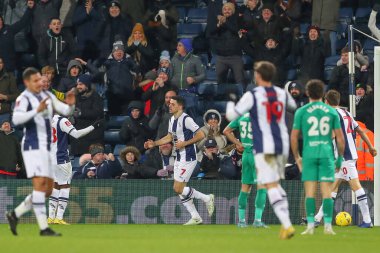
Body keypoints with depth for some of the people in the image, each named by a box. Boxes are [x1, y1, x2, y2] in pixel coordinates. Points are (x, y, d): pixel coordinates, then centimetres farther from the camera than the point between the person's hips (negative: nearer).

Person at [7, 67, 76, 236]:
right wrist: (37, 111, -40)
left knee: (48, 190, 9)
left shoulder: (47, 96, 13)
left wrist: (70, 104, -13)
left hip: (45, 148, 8)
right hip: (32, 146, -8)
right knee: (40, 183, -16)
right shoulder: (24, 99, -10)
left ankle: (15, 215, 20)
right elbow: (16, 119, -28)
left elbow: (66, 111, 10)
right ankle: (44, 228, -17)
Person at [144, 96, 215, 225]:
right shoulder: (172, 120, 11)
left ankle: (206, 198, 5)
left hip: (188, 158, -9)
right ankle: (195, 217, 13)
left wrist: (184, 143, -20)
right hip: (179, 158, 9)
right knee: (179, 190, 8)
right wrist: (154, 143, 15)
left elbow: (201, 135, -19)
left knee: (178, 189, -11)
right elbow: (169, 137, 25)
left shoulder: (186, 119, -16)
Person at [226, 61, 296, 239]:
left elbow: (231, 116, -3)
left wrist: (230, 102, 18)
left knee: (271, 186, -8)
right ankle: (285, 223, 13)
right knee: (276, 183, 21)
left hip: (264, 147, -5)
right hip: (282, 145, 5)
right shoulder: (282, 94, 7)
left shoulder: (252, 96, -8)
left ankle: (287, 225, -21)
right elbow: (292, 106, 30)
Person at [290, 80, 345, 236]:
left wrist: (297, 157, 13)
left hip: (309, 155, 0)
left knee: (310, 192, 1)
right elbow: (340, 137, 4)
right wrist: (340, 157, 14)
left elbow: (294, 137, 2)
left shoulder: (301, 112, 3)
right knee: (327, 192, 1)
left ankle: (310, 226, -3)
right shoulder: (331, 112, 5)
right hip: (327, 154, 0)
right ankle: (328, 226, -2)